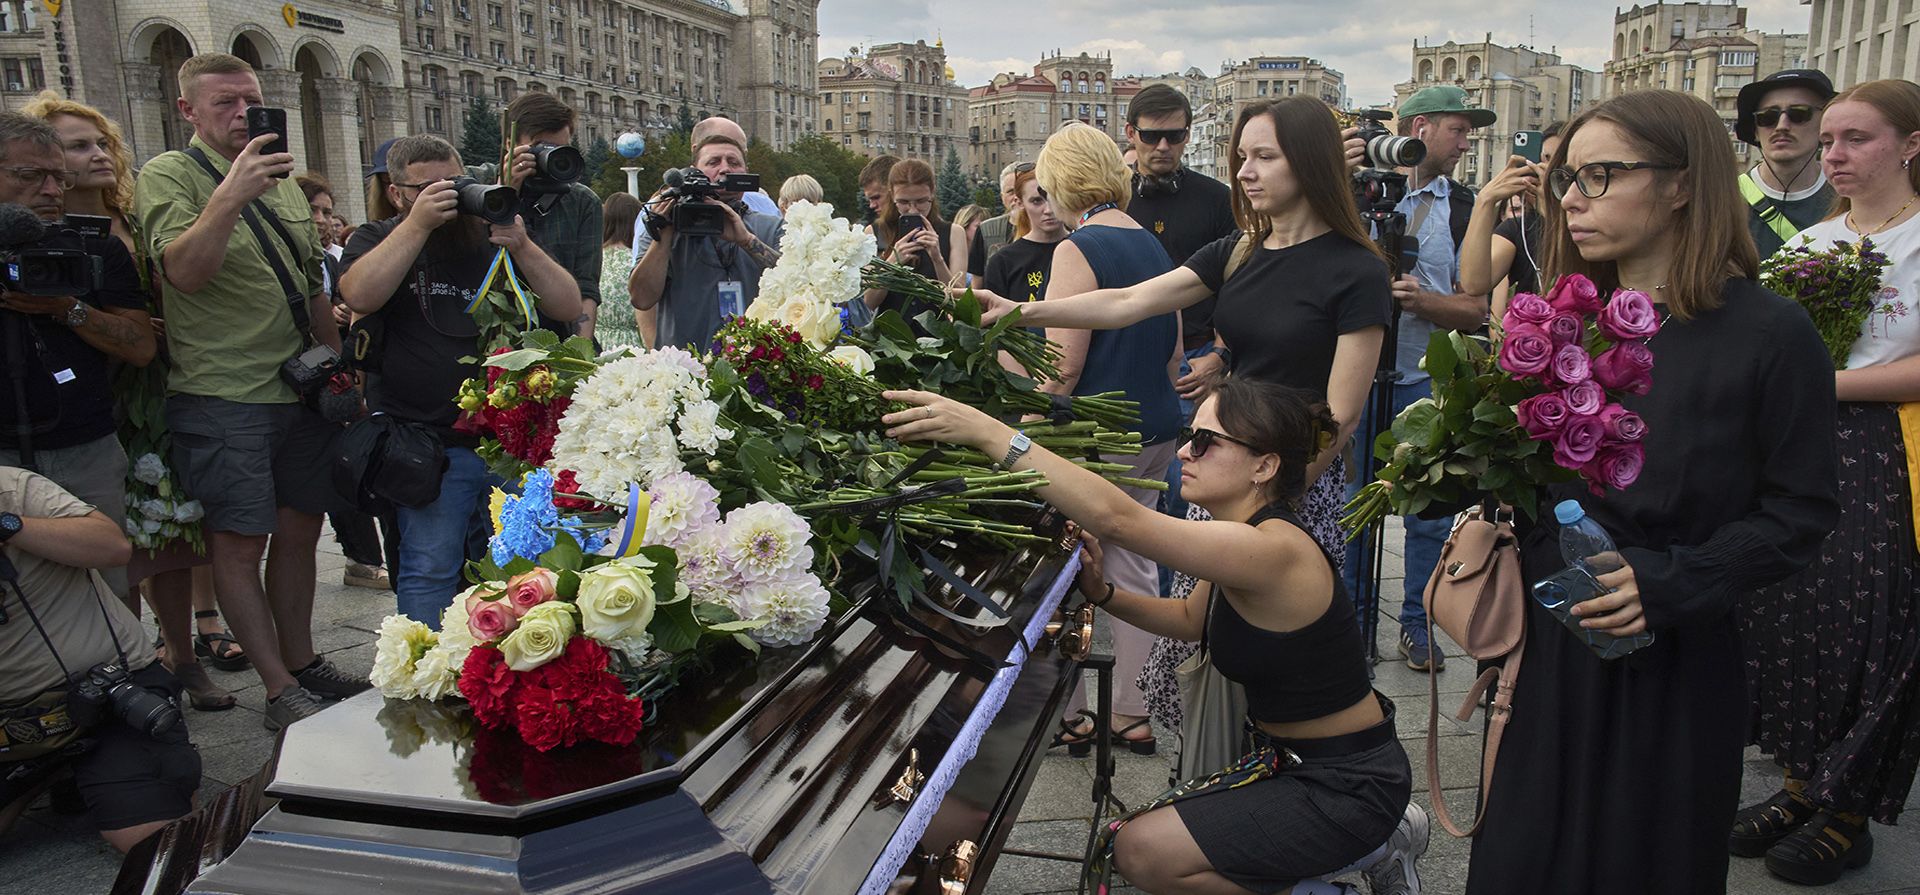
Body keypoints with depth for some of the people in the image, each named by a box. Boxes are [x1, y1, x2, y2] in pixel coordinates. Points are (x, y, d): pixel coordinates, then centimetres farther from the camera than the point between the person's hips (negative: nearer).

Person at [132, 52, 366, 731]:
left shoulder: (283, 181, 15)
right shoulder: (169, 176, -4)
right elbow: (183, 271, -20)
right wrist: (230, 194, -30)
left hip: (301, 393, 6)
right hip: (220, 397, -6)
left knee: (298, 532, 12)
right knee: (239, 543, -1)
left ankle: (303, 662, 25)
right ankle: (281, 691, 5)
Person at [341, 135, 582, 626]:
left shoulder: (493, 240, 13)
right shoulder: (378, 240, 8)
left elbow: (568, 306, 3)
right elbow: (360, 296, -16)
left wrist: (522, 247, -11)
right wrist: (419, 223, -16)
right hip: (427, 445, -3)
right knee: (430, 571, -6)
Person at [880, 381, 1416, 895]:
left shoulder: (1275, 550, -29)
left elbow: (1116, 517, -39)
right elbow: (1191, 619, 15)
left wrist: (988, 433, -42)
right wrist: (1103, 592, -3)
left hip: (1349, 783, -9)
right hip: (1296, 760, 9)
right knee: (1154, 830, 17)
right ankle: (1372, 842, 19)